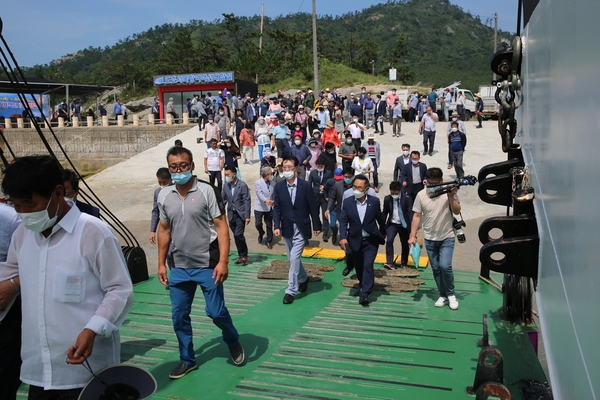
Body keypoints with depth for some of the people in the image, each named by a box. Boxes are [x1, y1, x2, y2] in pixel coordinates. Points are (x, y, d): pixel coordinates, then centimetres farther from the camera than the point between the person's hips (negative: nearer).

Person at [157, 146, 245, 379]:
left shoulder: (207, 191, -10)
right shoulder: (164, 196, 4)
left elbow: (221, 226, -11)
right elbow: (164, 230, 13)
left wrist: (223, 261, -19)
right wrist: (161, 263, 11)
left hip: (207, 265, -4)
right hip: (179, 268, 4)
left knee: (216, 311, 0)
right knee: (179, 316, 9)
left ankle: (233, 342, 30)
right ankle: (187, 360, 28)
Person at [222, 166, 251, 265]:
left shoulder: (242, 185, -10)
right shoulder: (226, 185, 5)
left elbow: (246, 201, -11)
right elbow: (223, 200, 12)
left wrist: (247, 216, -15)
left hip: (240, 214, -5)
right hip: (231, 214, 5)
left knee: (238, 235, -14)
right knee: (236, 236, 9)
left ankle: (243, 255, 3)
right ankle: (241, 256, 20)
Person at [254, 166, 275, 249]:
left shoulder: (272, 183, 1)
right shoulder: (258, 183, -13)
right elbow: (259, 193, -27)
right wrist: (266, 200, -44)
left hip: (269, 208, 3)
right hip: (259, 207, -3)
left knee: (269, 225, 7)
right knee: (258, 224, 0)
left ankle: (269, 241, 24)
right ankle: (261, 233, 34)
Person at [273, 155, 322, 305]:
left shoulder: (305, 186, -8)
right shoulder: (279, 187, 0)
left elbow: (312, 207, -3)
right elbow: (277, 208, 0)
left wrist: (317, 226, -2)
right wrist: (276, 226, -11)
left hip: (301, 228, -4)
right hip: (286, 228, 4)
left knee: (294, 258, -12)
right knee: (292, 259, 15)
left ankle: (291, 290, -6)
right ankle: (303, 278, 41)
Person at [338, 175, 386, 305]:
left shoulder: (374, 201, -9)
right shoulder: (347, 202, -7)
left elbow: (380, 218, 5)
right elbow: (343, 221, -9)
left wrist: (383, 233, 17)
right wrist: (343, 237, -22)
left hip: (370, 240, -2)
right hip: (355, 240, 2)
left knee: (368, 265, -13)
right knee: (359, 267, 15)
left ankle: (364, 294, -11)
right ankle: (363, 286, 37)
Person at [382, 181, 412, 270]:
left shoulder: (406, 198, -15)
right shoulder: (387, 199, -6)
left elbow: (410, 212, -16)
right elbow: (385, 212, 5)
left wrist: (412, 227, -23)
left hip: (403, 225, -1)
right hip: (392, 224, 1)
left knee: (405, 244, 9)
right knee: (389, 241, -18)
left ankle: (404, 264, 26)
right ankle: (389, 263, -15)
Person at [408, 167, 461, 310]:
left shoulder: (449, 192, -9)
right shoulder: (421, 195, -4)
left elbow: (457, 211, -11)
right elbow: (417, 216, -1)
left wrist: (451, 197, -25)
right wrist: (413, 235, -4)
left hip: (447, 237, -2)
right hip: (430, 239, 3)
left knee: (445, 266, -16)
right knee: (436, 269, 10)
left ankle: (451, 294, 6)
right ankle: (443, 295, 26)